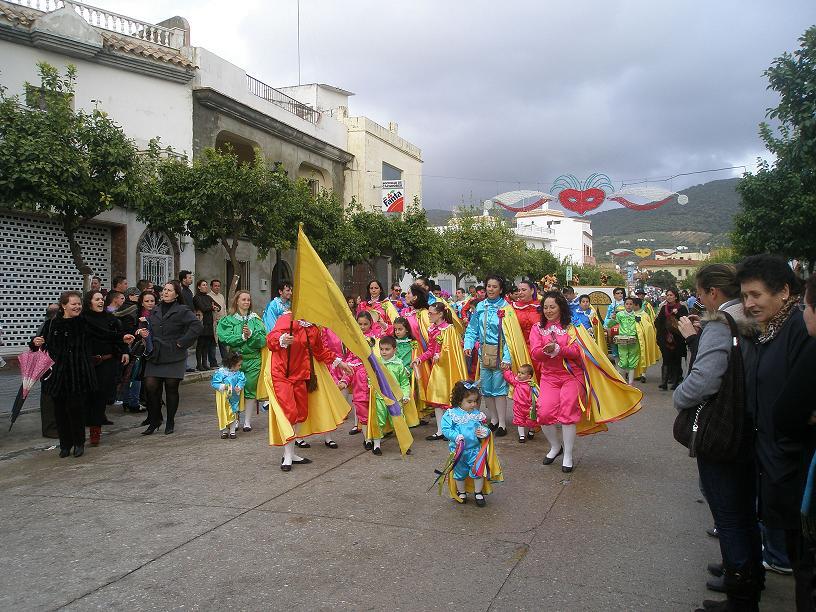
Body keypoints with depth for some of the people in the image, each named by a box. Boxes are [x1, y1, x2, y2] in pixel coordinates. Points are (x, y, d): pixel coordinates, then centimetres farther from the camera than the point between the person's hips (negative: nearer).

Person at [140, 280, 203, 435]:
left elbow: (197, 326, -17)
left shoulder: (182, 311, -5)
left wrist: (182, 342, -16)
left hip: (174, 357, -4)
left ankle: (170, 422, 19)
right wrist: (143, 333, 3)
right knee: (150, 387, -4)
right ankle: (154, 421, 13)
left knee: (171, 388, 3)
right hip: (155, 356, 4)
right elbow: (149, 329, 25)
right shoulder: (155, 311, 13)